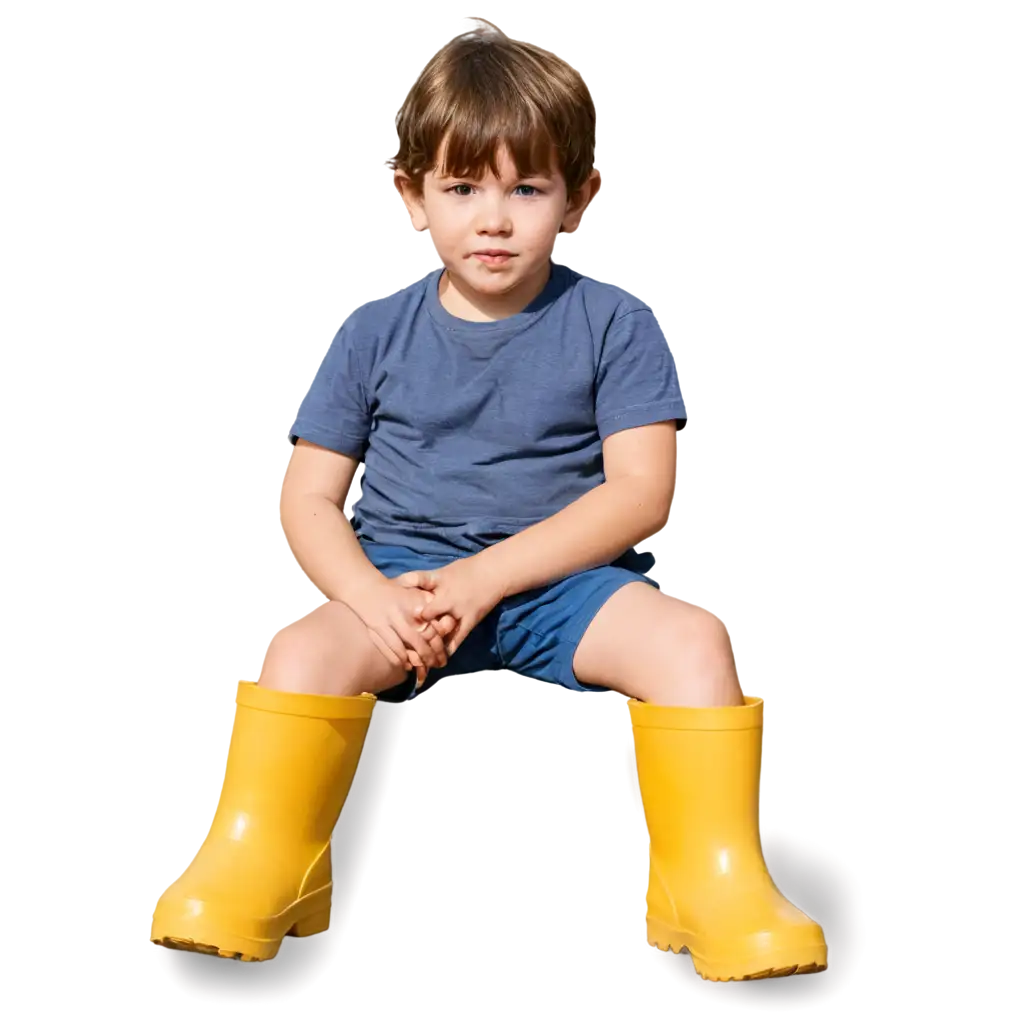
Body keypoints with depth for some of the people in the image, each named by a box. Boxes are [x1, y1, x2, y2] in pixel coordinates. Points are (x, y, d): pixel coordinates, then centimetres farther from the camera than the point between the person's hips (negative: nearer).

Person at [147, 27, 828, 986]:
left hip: (562, 580, 0)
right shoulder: (373, 333, 5)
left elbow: (640, 492, -8)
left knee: (690, 639, -27)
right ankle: (254, 875, -8)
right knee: (300, 651, -28)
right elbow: (306, 497, 3)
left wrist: (486, 574, -17)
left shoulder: (612, 324, 0)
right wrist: (374, 597, -18)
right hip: (401, 578, 1)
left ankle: (718, 884, -12)